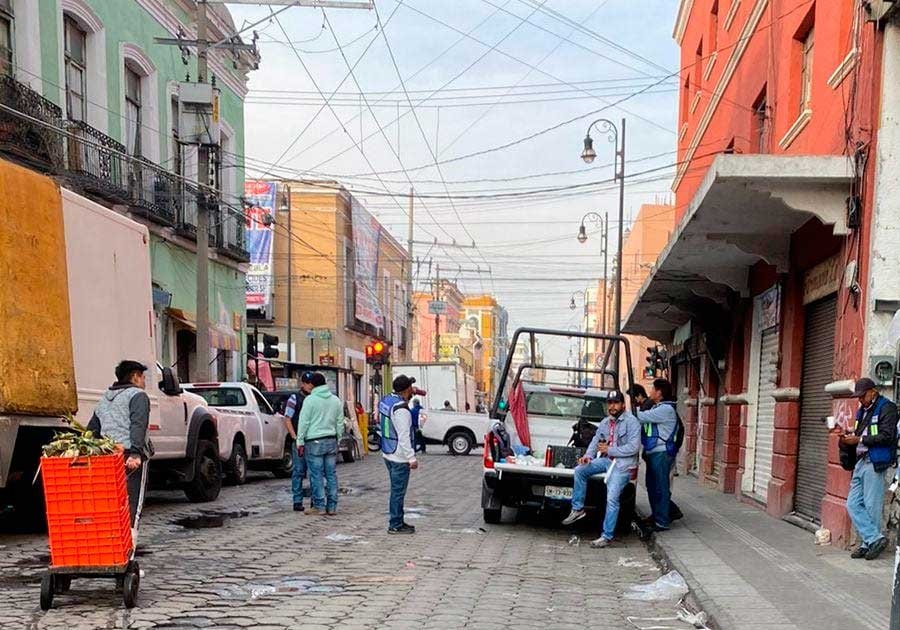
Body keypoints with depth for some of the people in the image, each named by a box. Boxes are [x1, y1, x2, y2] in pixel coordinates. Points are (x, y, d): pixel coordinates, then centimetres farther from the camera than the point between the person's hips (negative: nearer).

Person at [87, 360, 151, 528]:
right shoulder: (138, 395, 0)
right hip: (130, 457, -7)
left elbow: (92, 429, 21)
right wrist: (136, 453, -24)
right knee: (132, 504, -7)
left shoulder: (104, 399, 25)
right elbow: (138, 426, -15)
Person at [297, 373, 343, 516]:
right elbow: (340, 423, 14)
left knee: (316, 475, -1)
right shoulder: (336, 400, 10)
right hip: (331, 441, 5)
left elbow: (304, 422, -8)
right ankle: (332, 506, 10)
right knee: (331, 474, 7)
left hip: (314, 441, -5)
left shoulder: (310, 400, -7)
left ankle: (319, 506, 1)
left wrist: (300, 442, -4)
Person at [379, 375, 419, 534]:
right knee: (398, 491, -1)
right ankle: (395, 525, 5)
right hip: (400, 457, -9)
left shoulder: (385, 401, 5)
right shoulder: (401, 409, -23)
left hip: (388, 454, 9)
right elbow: (404, 437, -24)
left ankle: (398, 521, 28)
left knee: (397, 489, 19)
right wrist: (412, 458, -20)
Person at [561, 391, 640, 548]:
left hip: (623, 464, -8)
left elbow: (633, 447, -18)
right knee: (580, 470, -6)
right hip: (606, 460, 8)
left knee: (612, 498, -18)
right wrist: (588, 456, -1)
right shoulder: (605, 422, 14)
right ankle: (577, 509, 3)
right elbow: (595, 441, 19)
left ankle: (607, 536, -12)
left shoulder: (631, 422, -10)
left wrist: (609, 450, -15)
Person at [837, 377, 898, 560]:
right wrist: (847, 433, 4)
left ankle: (869, 543, 5)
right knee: (853, 504, 3)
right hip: (860, 462, 9)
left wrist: (859, 439, -15)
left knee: (871, 506, -3)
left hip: (874, 463, -8)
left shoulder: (886, 408, -6)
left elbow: (887, 437, -15)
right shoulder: (862, 411, 20)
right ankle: (875, 539, 4)